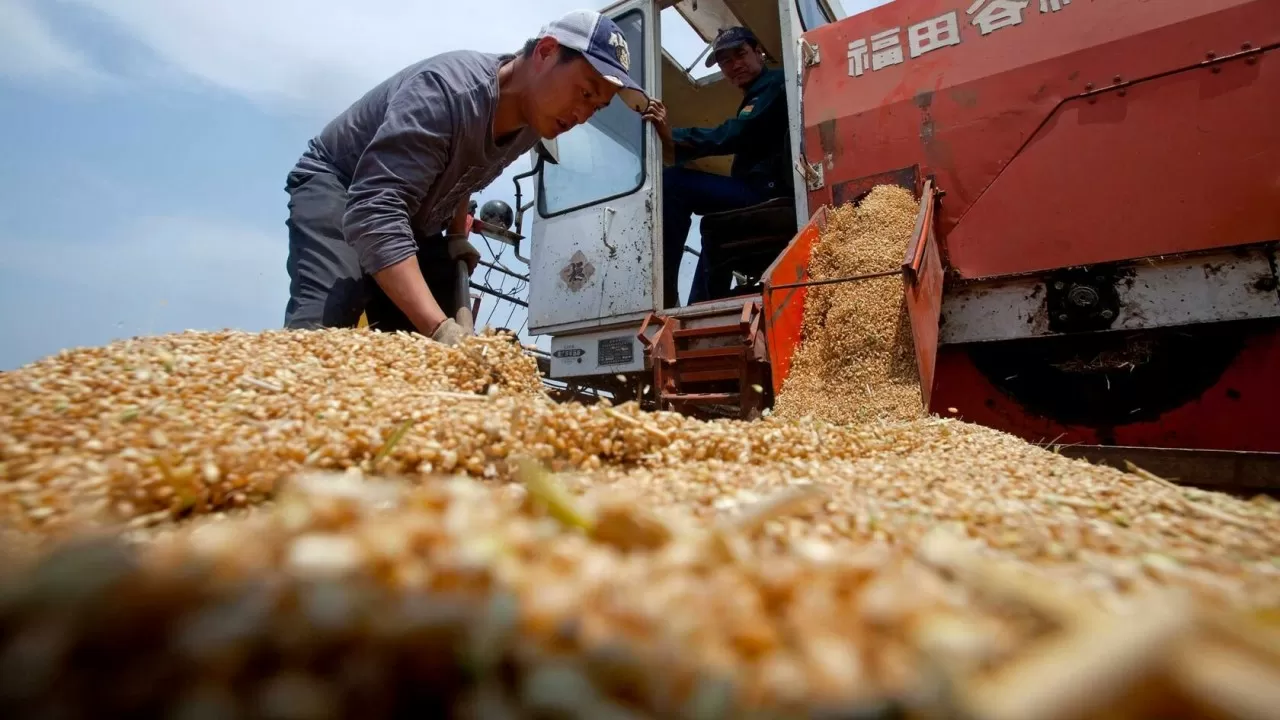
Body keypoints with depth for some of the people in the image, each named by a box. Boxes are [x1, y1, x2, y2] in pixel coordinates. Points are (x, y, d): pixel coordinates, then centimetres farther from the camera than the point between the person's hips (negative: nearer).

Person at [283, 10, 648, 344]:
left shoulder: (534, 122, -7)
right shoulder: (447, 88, -33)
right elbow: (373, 212, -43)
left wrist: (457, 236, -3)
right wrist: (440, 327, -54)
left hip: (414, 224, 7)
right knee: (320, 331, -31)